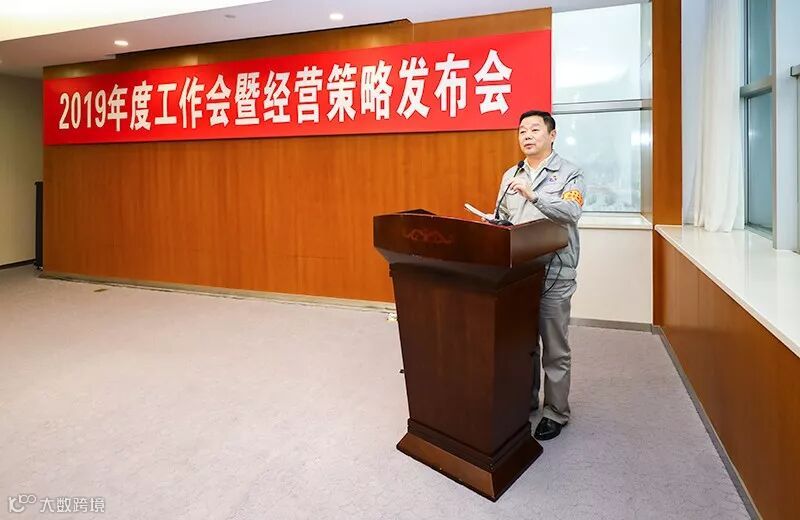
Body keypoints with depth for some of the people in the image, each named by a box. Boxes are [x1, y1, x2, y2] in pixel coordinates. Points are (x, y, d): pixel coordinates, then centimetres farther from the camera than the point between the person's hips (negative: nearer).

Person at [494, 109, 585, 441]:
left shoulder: (569, 173, -2)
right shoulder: (511, 175, 14)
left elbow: (571, 212, -19)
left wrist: (532, 195, -30)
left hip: (554, 273, -5)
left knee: (554, 348, 5)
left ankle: (555, 412, 20)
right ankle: (526, 400, 33)